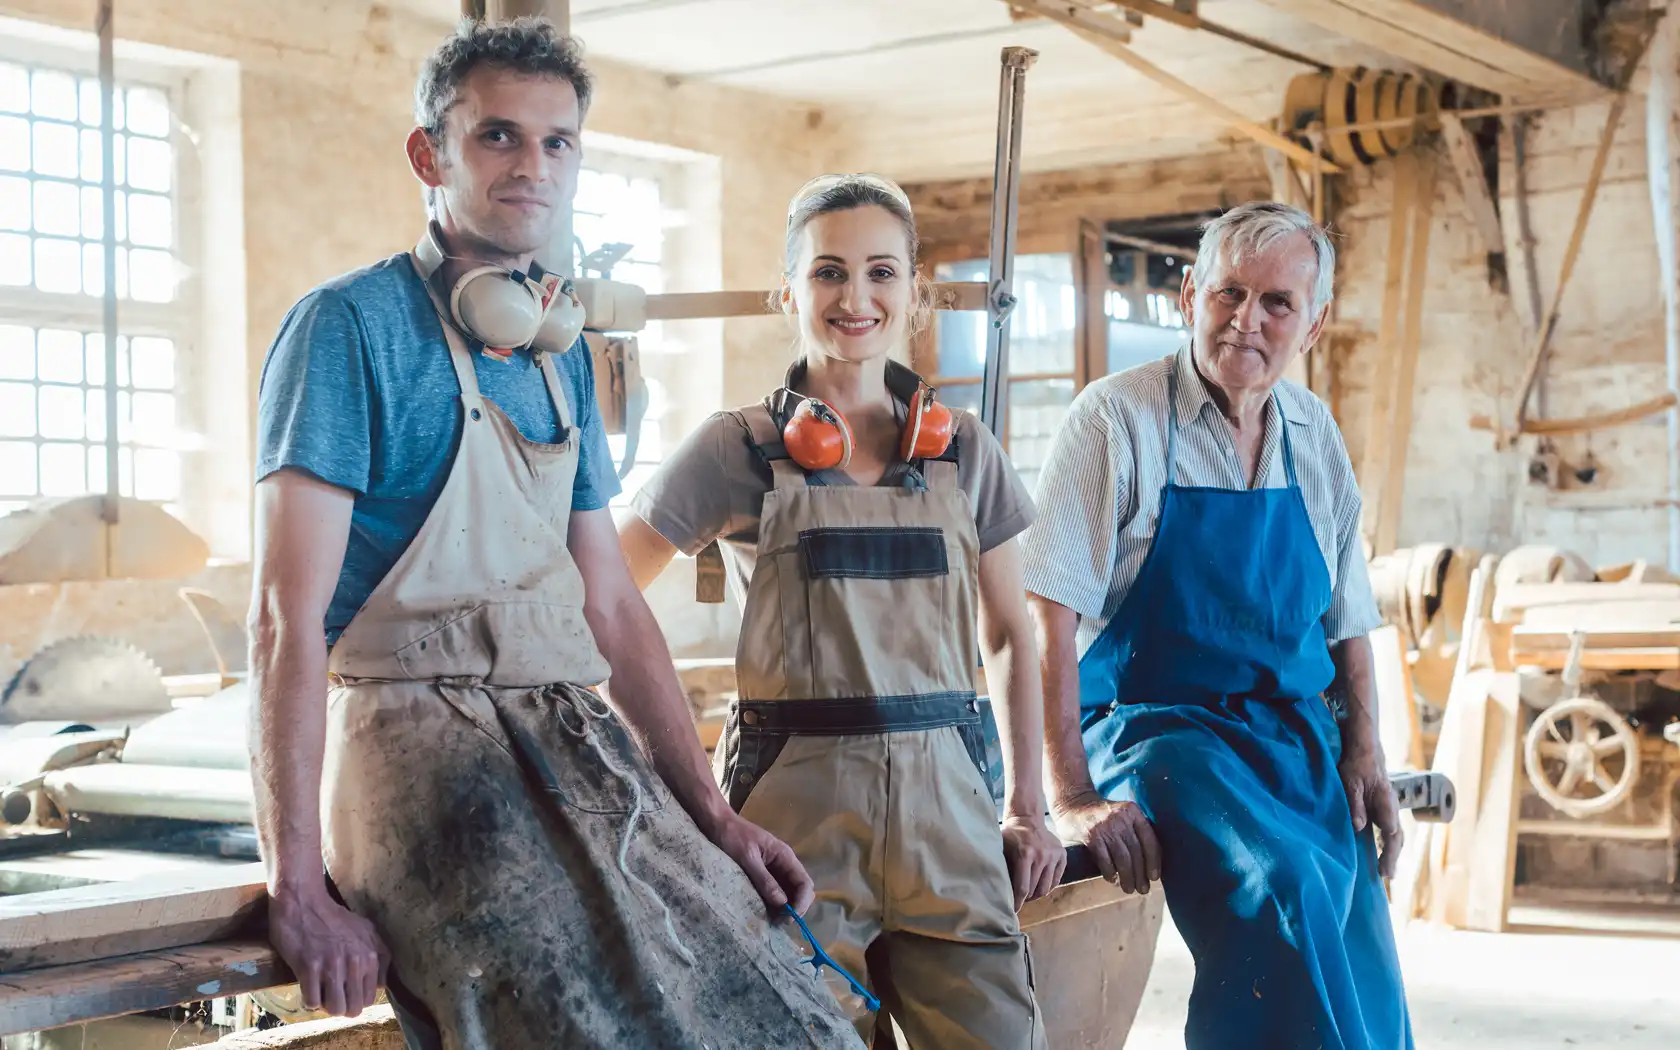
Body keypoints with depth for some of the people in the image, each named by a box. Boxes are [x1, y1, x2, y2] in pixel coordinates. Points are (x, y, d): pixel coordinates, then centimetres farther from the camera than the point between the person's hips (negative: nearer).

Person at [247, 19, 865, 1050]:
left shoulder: (561, 356, 17)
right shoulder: (353, 325, -6)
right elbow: (288, 615, -12)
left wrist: (714, 811, 13)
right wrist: (298, 886, -18)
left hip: (570, 742, 7)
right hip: (416, 736, -7)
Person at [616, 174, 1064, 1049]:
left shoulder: (965, 452, 10)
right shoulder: (738, 449, 0)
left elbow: (1008, 636, 16)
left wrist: (1027, 806, 9)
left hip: (944, 802, 3)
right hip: (795, 807, -2)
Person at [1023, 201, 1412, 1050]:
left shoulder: (1313, 433, 10)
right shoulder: (1117, 420, -8)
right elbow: (1047, 620, -14)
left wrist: (1364, 755, 6)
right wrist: (1071, 799, -21)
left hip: (1299, 740, 6)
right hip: (1157, 727, -5)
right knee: (1282, 881, -33)